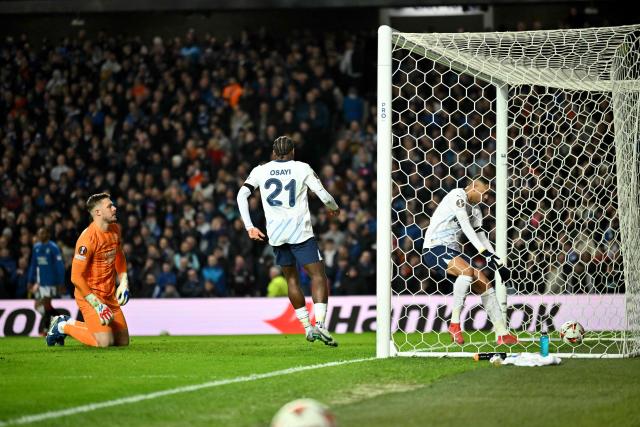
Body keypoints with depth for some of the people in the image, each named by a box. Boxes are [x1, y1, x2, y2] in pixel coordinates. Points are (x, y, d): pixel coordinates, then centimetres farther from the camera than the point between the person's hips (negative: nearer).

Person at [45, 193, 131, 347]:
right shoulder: (88, 238, -21)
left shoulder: (115, 229, 5)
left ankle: (72, 323, 22)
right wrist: (97, 305, -21)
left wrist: (123, 283, 10)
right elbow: (76, 277, -22)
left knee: (123, 341, 7)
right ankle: (63, 326, 5)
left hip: (110, 295, 8)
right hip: (90, 294, -8)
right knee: (105, 342, -20)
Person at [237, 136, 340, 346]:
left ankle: (307, 327, 18)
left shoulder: (261, 171, 9)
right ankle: (319, 324, -19)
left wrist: (249, 226, 3)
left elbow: (241, 195, 1)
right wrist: (334, 209, 23)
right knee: (318, 274, -2)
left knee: (291, 278, 17)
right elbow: (324, 195, 1)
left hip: (275, 233, 3)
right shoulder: (302, 168, 2)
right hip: (300, 230, -3)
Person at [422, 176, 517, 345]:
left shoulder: (475, 209, 16)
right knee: (467, 270, -33)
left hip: (453, 251, 9)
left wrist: (498, 262, 8)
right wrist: (484, 252, -26)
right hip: (434, 248, -9)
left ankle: (501, 333, 2)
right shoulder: (458, 195, -12)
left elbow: (481, 236, 17)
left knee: (484, 284, -1)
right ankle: (454, 323, -24)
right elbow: (466, 227, -20)